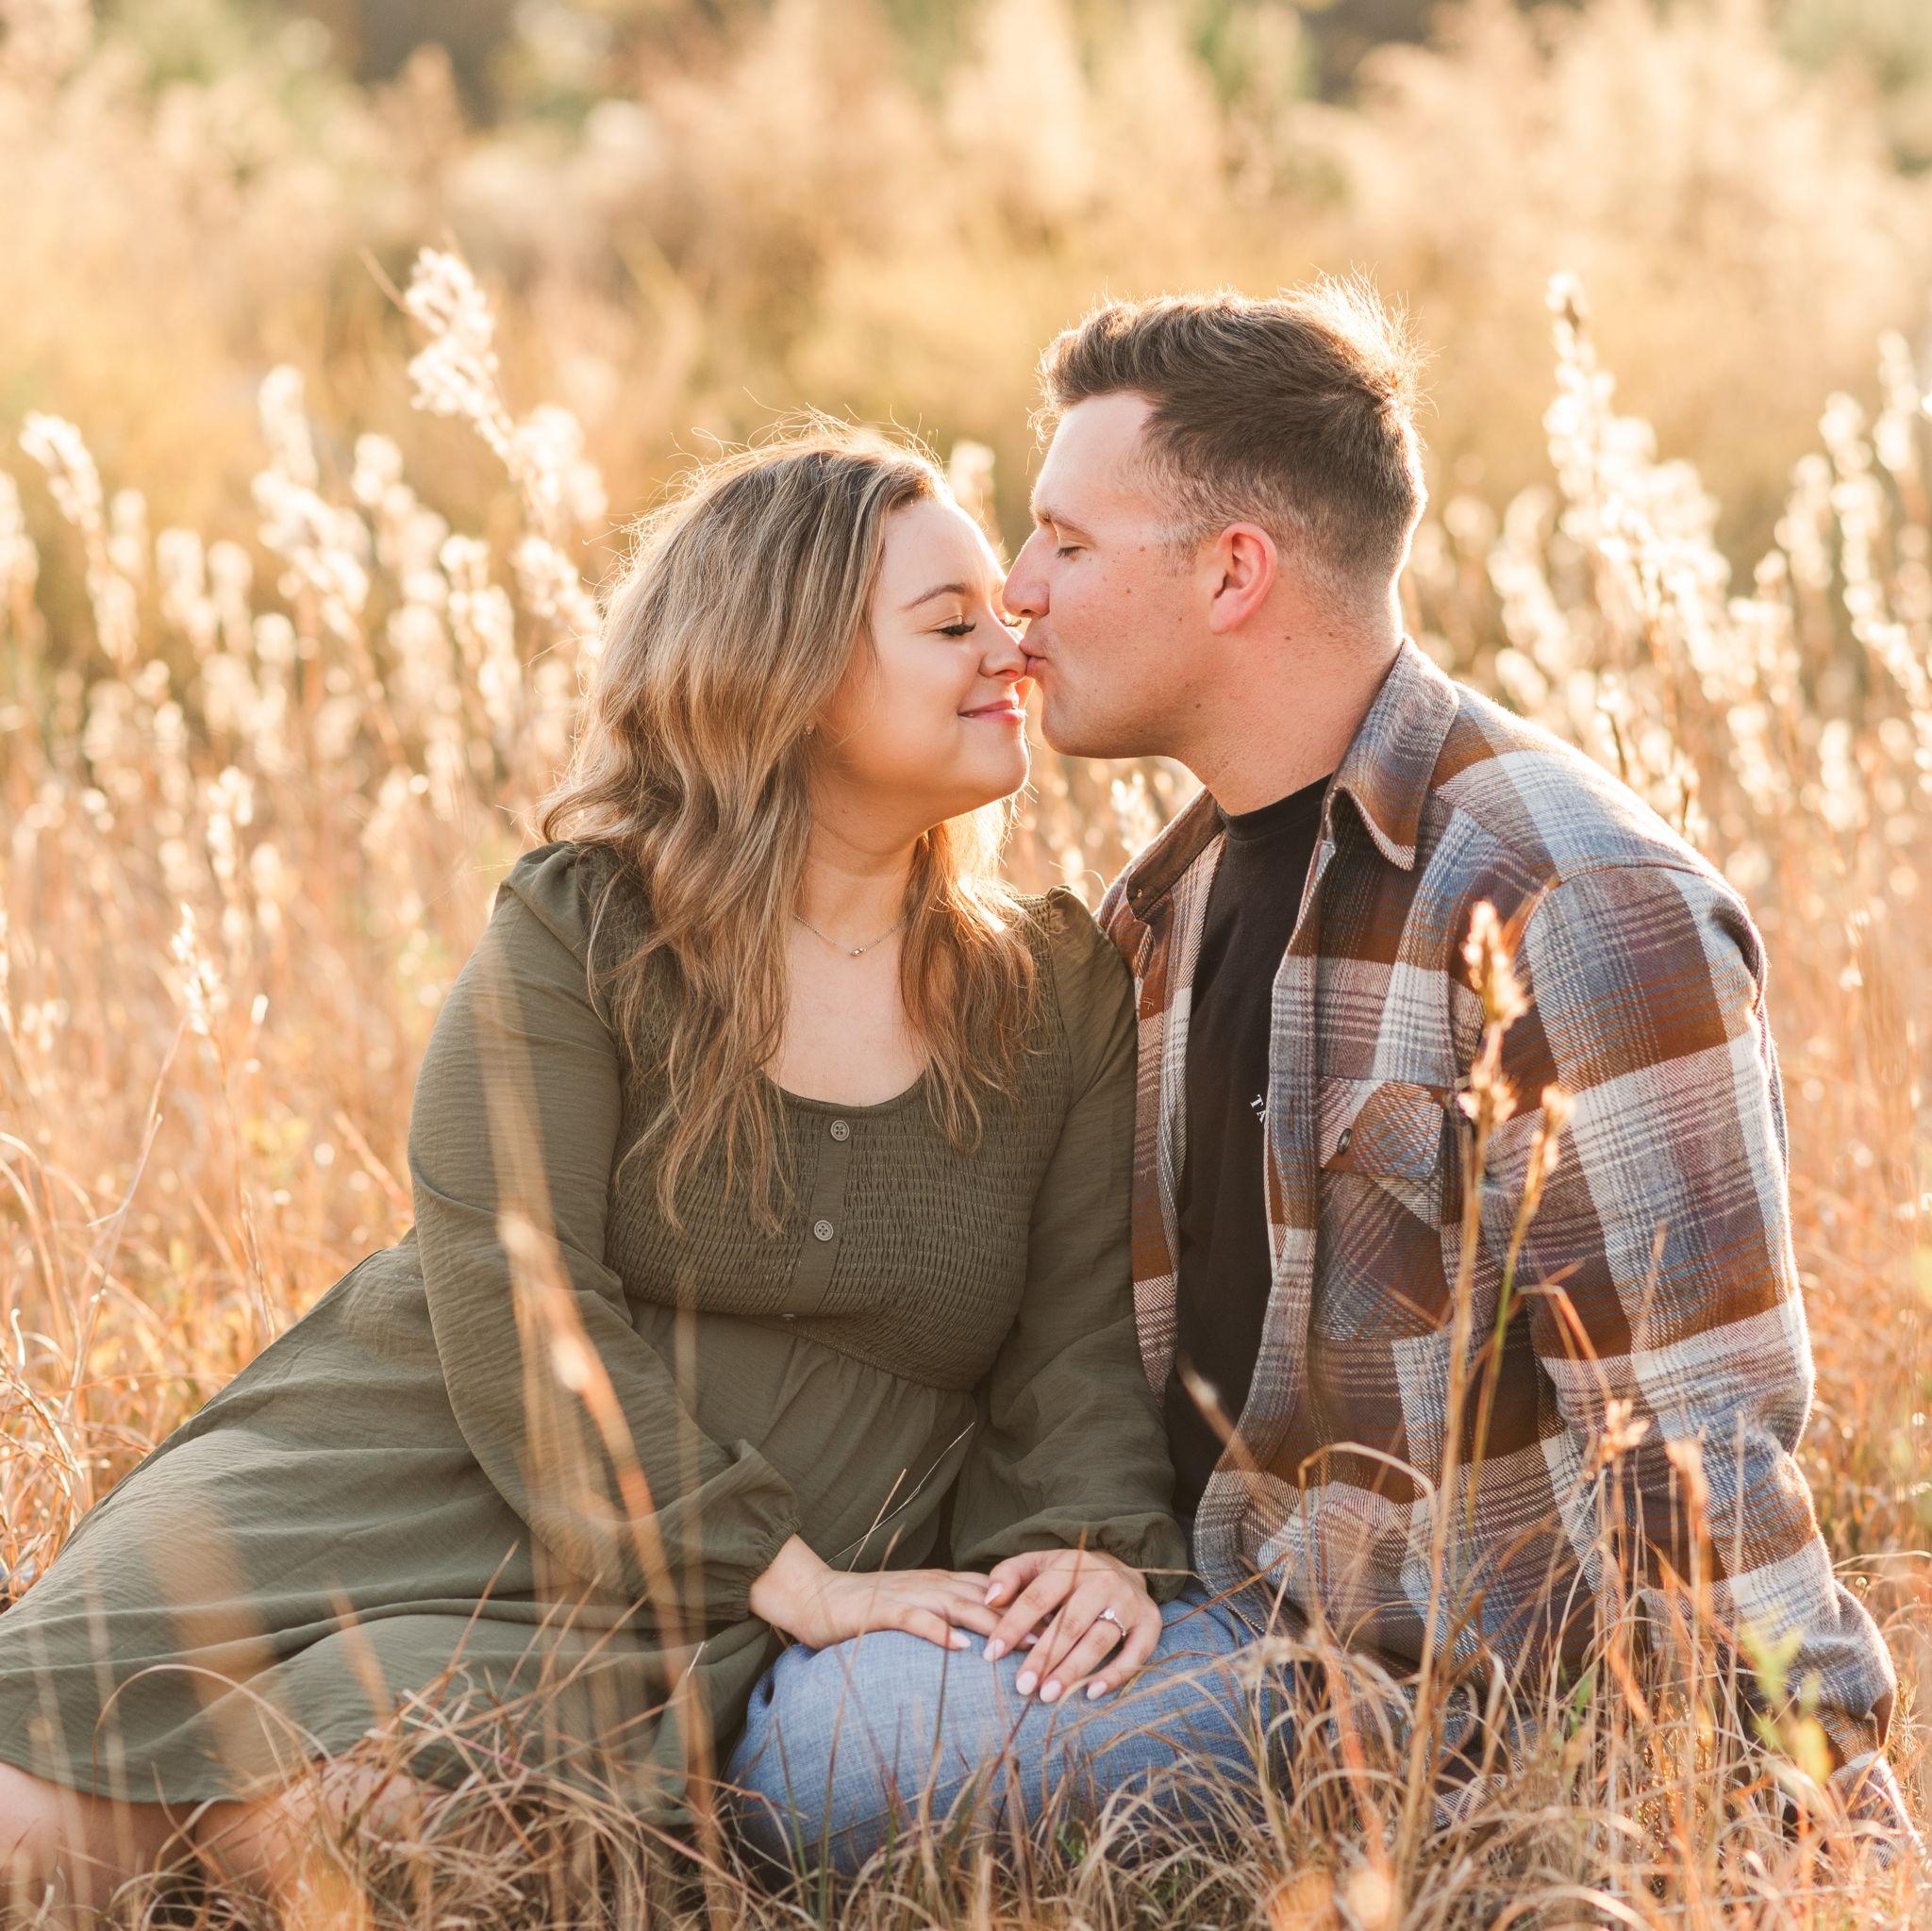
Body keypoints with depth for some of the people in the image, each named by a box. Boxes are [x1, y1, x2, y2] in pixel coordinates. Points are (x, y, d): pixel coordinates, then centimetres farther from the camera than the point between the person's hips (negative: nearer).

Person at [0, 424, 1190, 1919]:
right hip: (412, 1498, -1)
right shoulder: (575, 939, -3)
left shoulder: (1059, 992, 7)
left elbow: (1078, 1343, 5)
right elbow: (515, 1310, -13)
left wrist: (1092, 1552, -19)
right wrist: (799, 1575, -21)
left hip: (681, 1627, 1)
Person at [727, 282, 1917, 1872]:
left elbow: (1702, 1416, -19)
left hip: (1439, 1685, -9)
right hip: (1224, 1611, 9)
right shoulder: (1168, 905, 13)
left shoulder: (1569, 905, -17)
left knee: (819, 1745, -25)